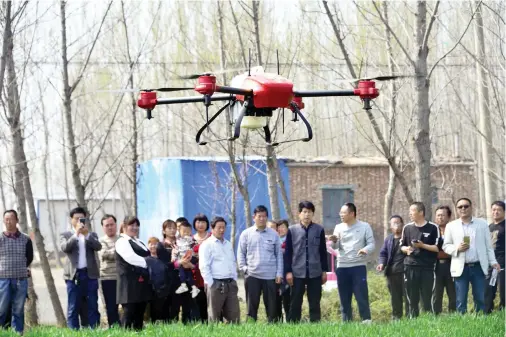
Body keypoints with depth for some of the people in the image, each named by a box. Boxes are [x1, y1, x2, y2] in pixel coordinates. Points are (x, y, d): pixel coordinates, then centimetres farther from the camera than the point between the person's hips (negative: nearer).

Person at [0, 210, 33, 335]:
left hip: (21, 279, 2)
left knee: (18, 310, 5)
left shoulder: (25, 239, 5)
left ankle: (18, 333, 9)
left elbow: (29, 258, 14)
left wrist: (19, 269, 10)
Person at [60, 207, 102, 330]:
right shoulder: (66, 235, 9)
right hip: (74, 275, -2)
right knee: (73, 308, -2)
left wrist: (87, 234, -14)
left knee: (93, 306, 0)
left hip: (90, 274, 2)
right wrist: (76, 234, -18)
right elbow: (64, 248, -10)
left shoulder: (92, 235, 15)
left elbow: (98, 247, -4)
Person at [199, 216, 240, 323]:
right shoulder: (207, 245, -3)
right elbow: (204, 266, -9)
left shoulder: (228, 244, 20)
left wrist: (234, 280, 13)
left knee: (234, 314, 2)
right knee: (215, 316, -3)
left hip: (230, 284, 6)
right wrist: (211, 284, -13)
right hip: (216, 284, -6)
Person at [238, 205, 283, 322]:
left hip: (270, 276, 0)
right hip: (252, 275, 0)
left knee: (271, 305, 2)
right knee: (252, 305, 3)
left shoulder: (273, 234, 6)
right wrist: (243, 268, -5)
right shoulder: (246, 234, 5)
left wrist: (279, 273, 2)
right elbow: (241, 253, 7)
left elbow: (279, 255, 8)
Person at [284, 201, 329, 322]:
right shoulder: (292, 230, 2)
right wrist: (288, 271, -3)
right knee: (295, 303, 3)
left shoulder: (319, 230, 5)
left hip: (315, 273, 1)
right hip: (297, 273, -1)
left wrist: (324, 271, 7)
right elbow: (288, 253, 2)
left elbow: (323, 252, 9)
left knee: (315, 303, 4)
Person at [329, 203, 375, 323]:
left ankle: (366, 320, -5)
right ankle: (346, 322, 11)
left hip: (359, 266, -3)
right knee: (344, 297, 6)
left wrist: (365, 250, -23)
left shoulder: (364, 227, 3)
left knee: (361, 295, -8)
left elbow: (372, 244, -1)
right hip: (342, 267, 3)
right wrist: (334, 241, -22)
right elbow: (335, 246, 2)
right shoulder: (339, 227, 10)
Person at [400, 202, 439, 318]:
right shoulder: (407, 228, 11)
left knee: (427, 298, -3)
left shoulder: (432, 228, -1)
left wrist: (422, 245, -14)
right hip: (410, 267, 3)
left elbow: (437, 248, -2)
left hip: (427, 268, -3)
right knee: (412, 298, 4)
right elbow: (402, 246, 17)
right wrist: (407, 249, -5)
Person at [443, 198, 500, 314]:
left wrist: (493, 262, 1)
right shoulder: (451, 226, 7)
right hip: (461, 268, 0)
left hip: (478, 267, 0)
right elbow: (445, 246, 7)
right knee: (461, 301, -1)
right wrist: (457, 249, -11)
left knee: (480, 299, 2)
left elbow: (488, 245, 9)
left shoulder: (482, 224, 8)